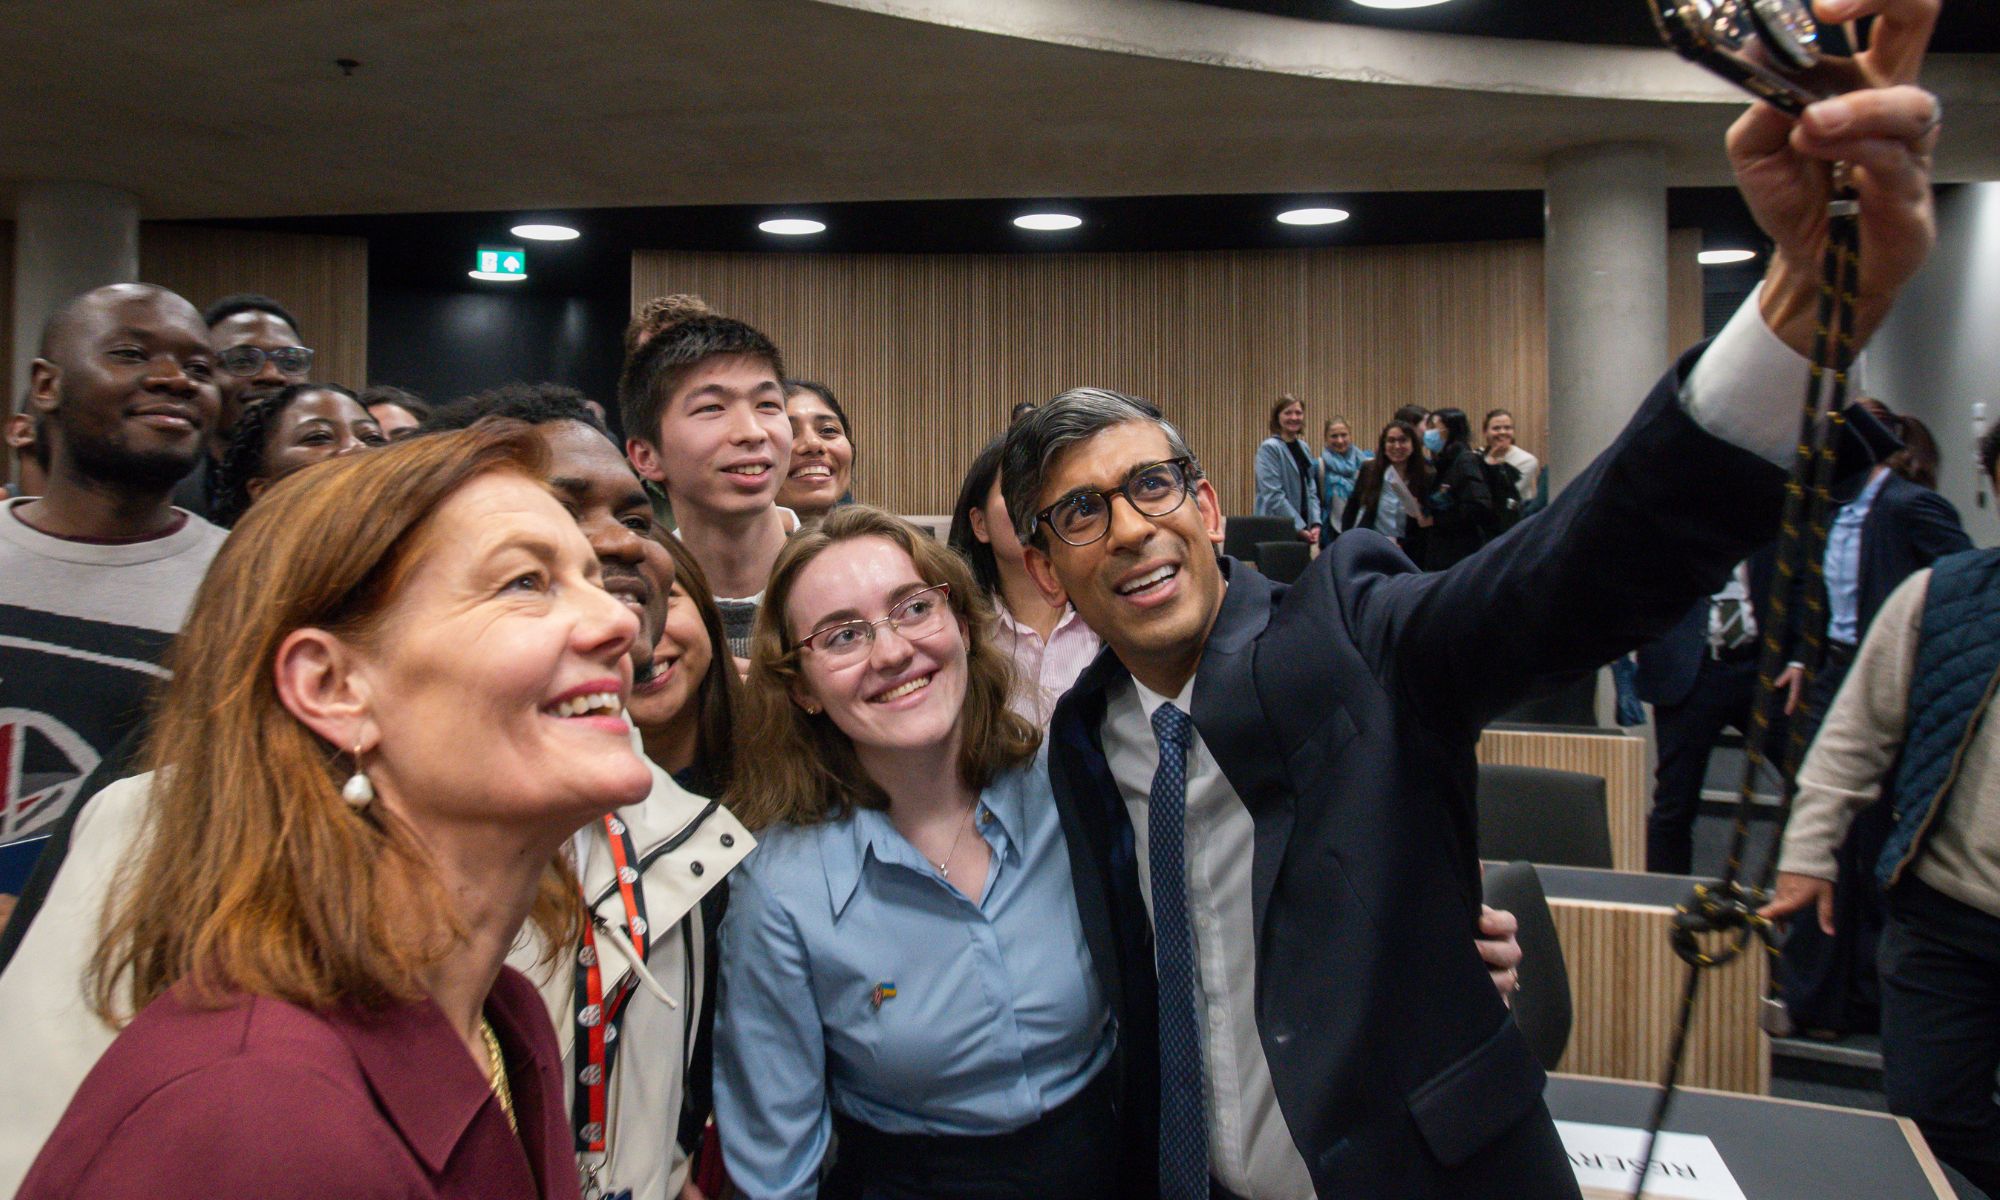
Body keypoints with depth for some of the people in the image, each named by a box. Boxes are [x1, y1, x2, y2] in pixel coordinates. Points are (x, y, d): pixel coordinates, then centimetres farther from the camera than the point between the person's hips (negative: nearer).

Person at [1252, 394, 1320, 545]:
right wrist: (1299, 527, -15)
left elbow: (1311, 490, 14)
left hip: (1303, 530, 6)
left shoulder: (1303, 447, 14)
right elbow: (1273, 494, -14)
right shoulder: (1269, 448, -7)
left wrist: (1315, 524, 0)